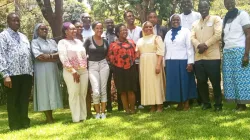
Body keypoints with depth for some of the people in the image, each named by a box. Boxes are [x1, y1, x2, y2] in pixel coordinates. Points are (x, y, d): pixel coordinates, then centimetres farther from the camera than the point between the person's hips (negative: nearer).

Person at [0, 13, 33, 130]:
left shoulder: (23, 36, 19)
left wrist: (31, 71, 11)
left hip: (26, 73, 5)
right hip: (13, 74, -5)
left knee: (24, 100, 10)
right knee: (13, 101, 3)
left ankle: (25, 123, 20)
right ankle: (15, 126, 13)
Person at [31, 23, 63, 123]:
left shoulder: (52, 42, 18)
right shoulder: (35, 42, 1)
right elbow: (38, 56, -14)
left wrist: (48, 56, -12)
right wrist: (54, 58, -9)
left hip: (53, 70, 6)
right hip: (42, 71, -5)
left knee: (52, 92, 6)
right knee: (44, 92, -5)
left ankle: (50, 116, 12)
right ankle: (48, 118, -3)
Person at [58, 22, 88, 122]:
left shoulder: (78, 41, 18)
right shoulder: (62, 42, -2)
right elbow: (63, 59, -11)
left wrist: (86, 68, 8)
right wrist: (73, 71, -16)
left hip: (84, 71, 6)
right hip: (71, 72, -6)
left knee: (83, 94, 6)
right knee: (74, 94, -5)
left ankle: (83, 116, 13)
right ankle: (76, 118, 1)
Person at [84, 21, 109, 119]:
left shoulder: (105, 41, 8)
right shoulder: (89, 40, -4)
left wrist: (104, 61, 6)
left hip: (104, 65, 3)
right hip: (92, 66, -3)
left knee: (103, 90, 2)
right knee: (96, 92, -10)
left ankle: (103, 112, 12)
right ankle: (97, 112, 9)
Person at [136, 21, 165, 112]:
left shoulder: (156, 37, 1)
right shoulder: (140, 40, 17)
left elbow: (160, 52, -9)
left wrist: (158, 64, -19)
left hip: (154, 63, -5)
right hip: (143, 64, 5)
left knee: (156, 83, -3)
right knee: (146, 84, 4)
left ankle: (159, 106, 3)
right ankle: (152, 106, 10)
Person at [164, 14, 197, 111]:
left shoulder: (185, 31, 0)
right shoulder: (168, 33, 14)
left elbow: (190, 48, -6)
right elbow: (166, 49, 11)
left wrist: (190, 62, -13)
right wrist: (165, 63, 5)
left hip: (182, 62, -4)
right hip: (170, 62, 4)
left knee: (185, 82, 0)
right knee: (174, 83, 5)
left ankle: (186, 103, 8)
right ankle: (179, 103, 15)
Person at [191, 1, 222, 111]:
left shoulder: (216, 19, 6)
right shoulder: (195, 23, 20)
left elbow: (218, 34, -8)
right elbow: (192, 37, 7)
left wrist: (206, 44, -14)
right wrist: (198, 45, -12)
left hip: (213, 56, -4)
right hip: (199, 57, 5)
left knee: (215, 81, -1)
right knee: (201, 81, 7)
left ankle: (218, 104, 11)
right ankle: (206, 103, 20)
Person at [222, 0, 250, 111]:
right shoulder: (225, 18, 19)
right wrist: (223, 52, 6)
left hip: (239, 51, -6)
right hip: (227, 52, 6)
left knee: (241, 78, -7)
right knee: (230, 78, 1)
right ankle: (237, 103, 4)